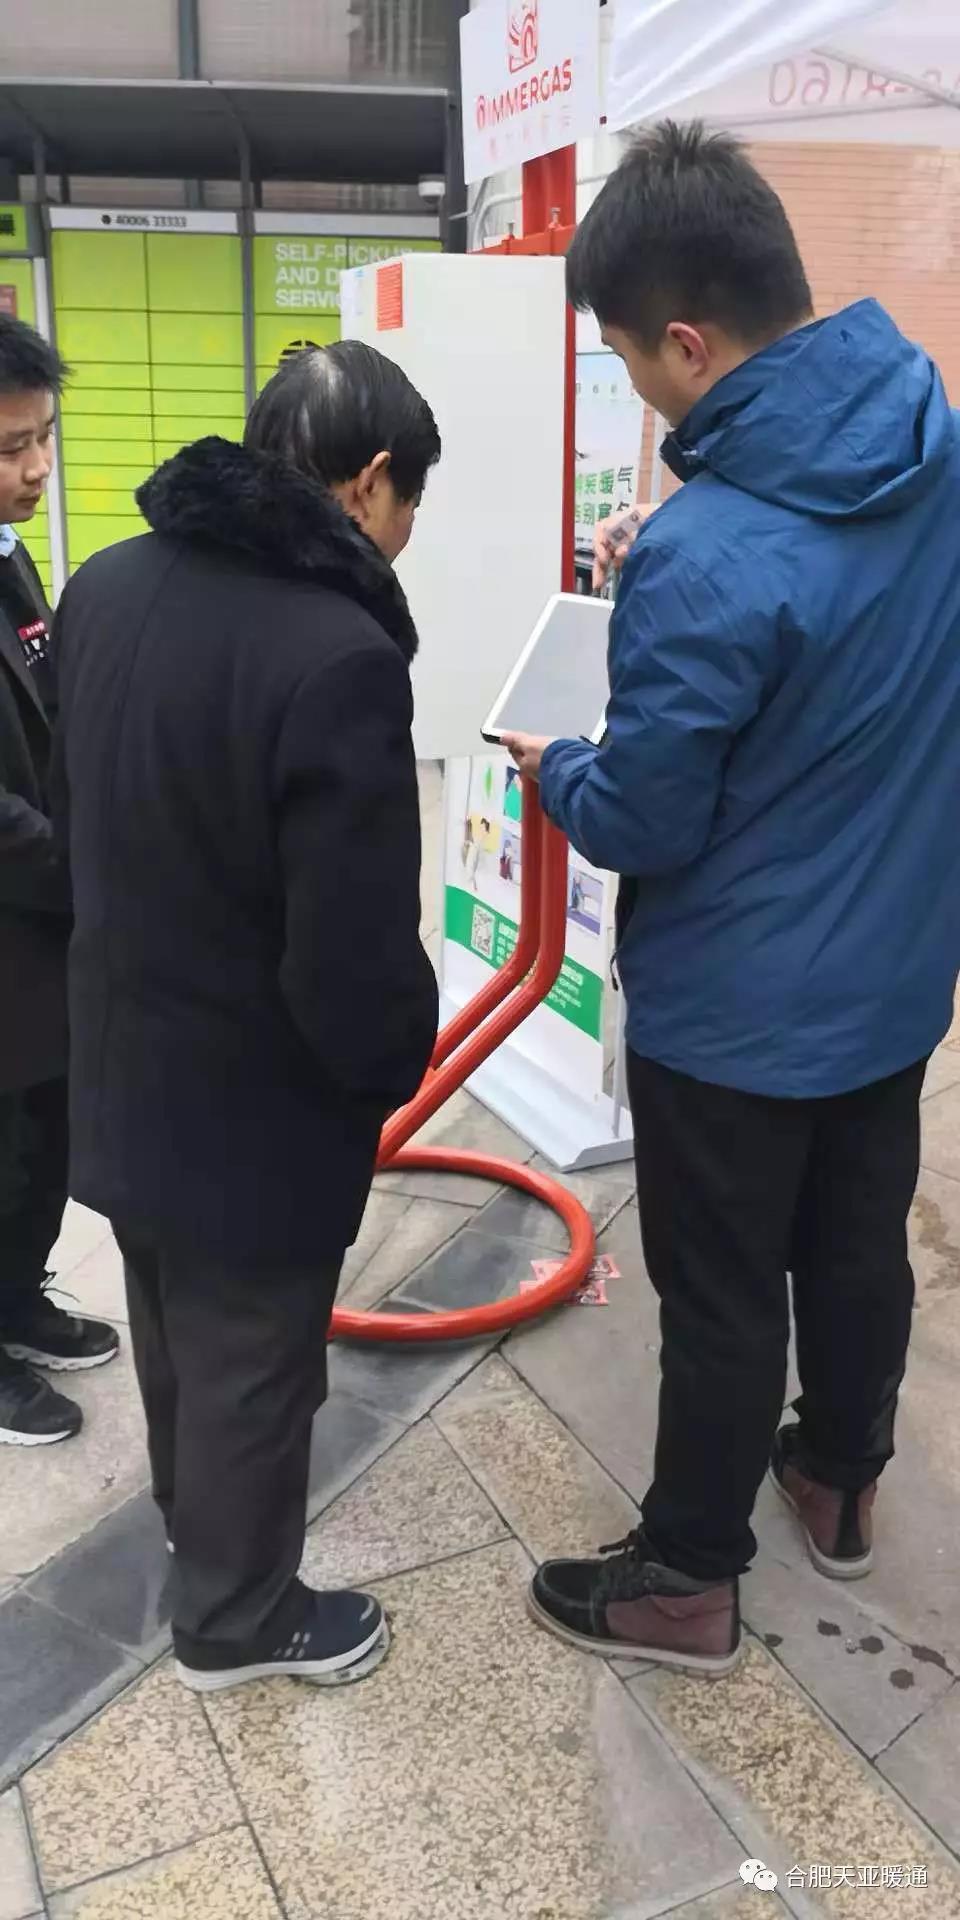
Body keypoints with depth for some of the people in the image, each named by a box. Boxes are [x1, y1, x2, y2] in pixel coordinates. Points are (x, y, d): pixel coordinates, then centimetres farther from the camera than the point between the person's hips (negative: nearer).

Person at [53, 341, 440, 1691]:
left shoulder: (104, 585, -3)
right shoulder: (338, 656, -29)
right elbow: (357, 960, -27)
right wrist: (396, 1070, -7)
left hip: (120, 1064, 8)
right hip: (254, 1106, -8)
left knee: (174, 1340, 29)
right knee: (251, 1372, 16)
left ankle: (190, 1518, 56)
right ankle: (236, 1616, 39)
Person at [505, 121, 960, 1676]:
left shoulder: (705, 564, -31)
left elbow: (638, 823, -21)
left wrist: (553, 769, 1)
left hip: (738, 1013, -7)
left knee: (722, 1299, 11)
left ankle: (689, 1578, 33)